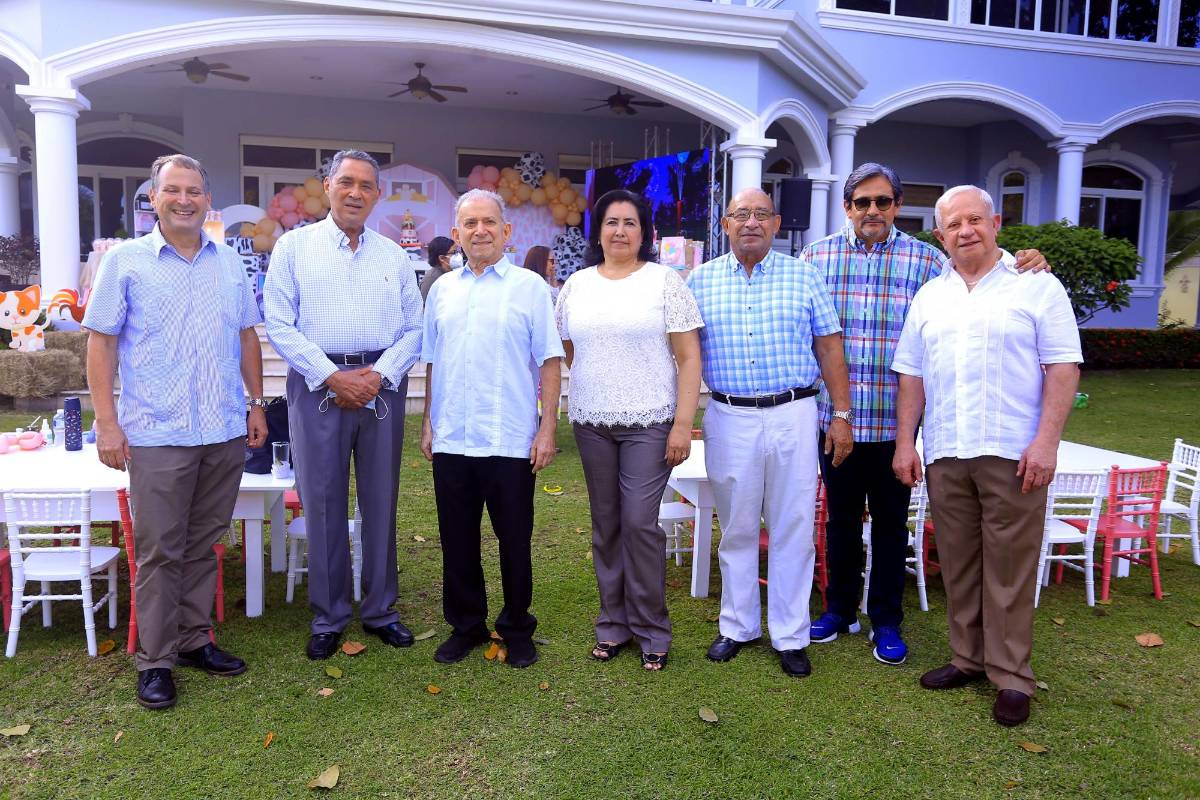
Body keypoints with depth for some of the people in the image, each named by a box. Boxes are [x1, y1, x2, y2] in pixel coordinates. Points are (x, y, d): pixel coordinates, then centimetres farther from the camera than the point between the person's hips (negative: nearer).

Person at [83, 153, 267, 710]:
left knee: (204, 544, 13)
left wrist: (257, 403, 9)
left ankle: (194, 639, 26)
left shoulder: (229, 263, 11)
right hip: (157, 435, -3)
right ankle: (155, 659, 14)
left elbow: (247, 336, 15)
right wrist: (107, 421, -9)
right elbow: (100, 342, -2)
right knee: (159, 551, 2)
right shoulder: (125, 261, 0)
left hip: (225, 433, 4)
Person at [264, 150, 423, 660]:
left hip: (382, 385, 2)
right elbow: (279, 324, -3)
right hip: (318, 385, -2)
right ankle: (327, 618, 16)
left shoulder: (394, 255, 11)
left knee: (381, 501, 8)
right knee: (322, 502, 2)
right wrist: (334, 377, -11)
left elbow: (413, 328, 7)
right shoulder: (294, 246, 4)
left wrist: (379, 374, -9)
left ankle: (380, 610, 21)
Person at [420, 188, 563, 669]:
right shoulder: (442, 290, 11)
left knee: (514, 540, 7)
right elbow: (431, 362, 16)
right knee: (457, 539, 12)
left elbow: (550, 361, -3)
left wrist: (548, 427, -9)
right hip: (451, 440, 4)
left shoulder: (529, 286, -1)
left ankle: (517, 629, 24)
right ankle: (466, 625, 29)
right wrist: (428, 420, 11)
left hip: (511, 442, -4)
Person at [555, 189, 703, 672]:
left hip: (649, 423, -4)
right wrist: (597, 382, 11)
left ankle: (651, 630, 11)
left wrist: (683, 423, -12)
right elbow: (565, 349, 20)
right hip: (591, 424, 4)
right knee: (606, 525, 10)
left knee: (640, 523, -6)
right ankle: (612, 623, 23)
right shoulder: (577, 284, 9)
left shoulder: (664, 281, -2)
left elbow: (689, 357, -6)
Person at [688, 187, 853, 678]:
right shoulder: (701, 281, 6)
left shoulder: (804, 277, 4)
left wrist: (842, 415, 1)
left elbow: (829, 347, 5)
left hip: (792, 416, 0)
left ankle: (791, 636, 18)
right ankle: (738, 626, 26)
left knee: (793, 529, 5)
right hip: (729, 418, 1)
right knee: (736, 528, 11)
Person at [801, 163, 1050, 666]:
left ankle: (886, 622, 26)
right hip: (833, 416, 1)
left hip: (894, 421, -1)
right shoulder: (816, 256, 2)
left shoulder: (926, 260, 0)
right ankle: (840, 609, 32)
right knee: (841, 518, 15)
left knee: (890, 523, 10)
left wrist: (1022, 269, -14)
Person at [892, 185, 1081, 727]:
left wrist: (1046, 441, -12)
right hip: (945, 455, 4)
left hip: (1012, 454, -4)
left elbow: (1063, 368, -4)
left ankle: (1010, 675, 12)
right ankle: (969, 658, 25)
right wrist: (905, 443, 7)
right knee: (958, 562, 11)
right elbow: (912, 375, 13)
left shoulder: (1037, 287, 1)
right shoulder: (929, 297, 13)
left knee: (1009, 566, 1)